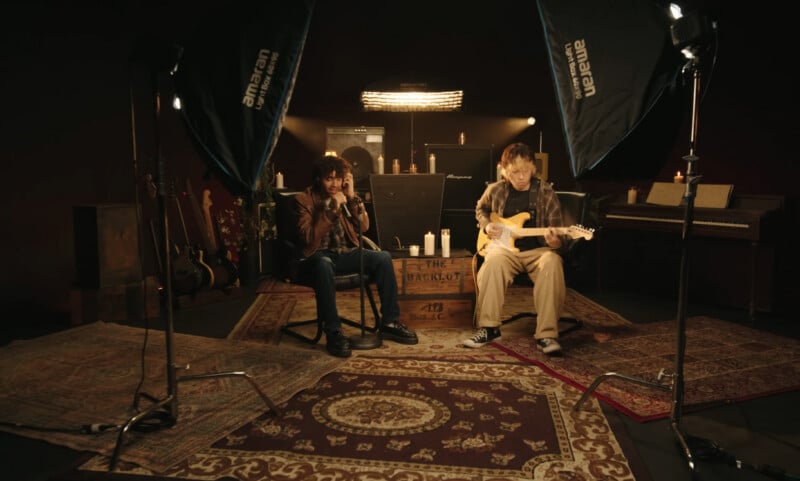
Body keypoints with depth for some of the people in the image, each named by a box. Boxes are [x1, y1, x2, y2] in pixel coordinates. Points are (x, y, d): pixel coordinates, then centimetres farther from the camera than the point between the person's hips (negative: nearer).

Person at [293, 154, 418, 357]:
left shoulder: (344, 195, 6)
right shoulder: (304, 200, -8)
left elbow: (364, 226, -2)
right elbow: (308, 239, -20)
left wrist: (352, 197, -12)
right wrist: (333, 209, -25)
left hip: (344, 254, 5)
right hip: (317, 257, -5)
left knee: (383, 258, -17)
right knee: (324, 265, -40)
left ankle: (389, 323, -8)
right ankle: (333, 332, -30)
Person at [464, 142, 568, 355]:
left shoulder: (546, 192, -3)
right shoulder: (495, 190, 3)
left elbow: (557, 233, -3)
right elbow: (480, 209, 26)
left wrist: (556, 242, -28)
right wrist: (486, 225, 4)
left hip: (537, 250, -1)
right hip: (505, 248, 1)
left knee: (552, 263, -36)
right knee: (494, 260, -35)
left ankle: (546, 335, -30)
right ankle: (488, 328, -25)